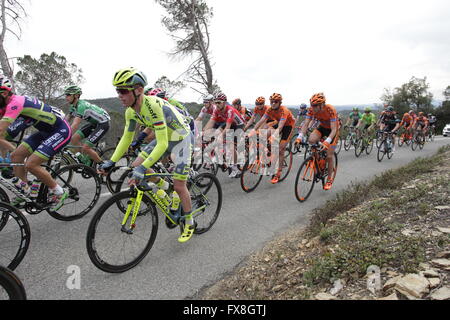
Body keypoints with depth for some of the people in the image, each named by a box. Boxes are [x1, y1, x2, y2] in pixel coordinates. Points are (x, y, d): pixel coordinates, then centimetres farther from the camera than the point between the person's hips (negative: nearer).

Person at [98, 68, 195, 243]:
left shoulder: (153, 106, -34)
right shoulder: (131, 111, -9)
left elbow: (162, 144, -38)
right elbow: (126, 138, 2)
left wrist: (143, 169, -43)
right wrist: (111, 162, -6)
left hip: (182, 138, -7)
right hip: (165, 138, 7)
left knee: (179, 186, -6)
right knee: (136, 165, -7)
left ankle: (190, 223, 16)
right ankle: (163, 186, 18)